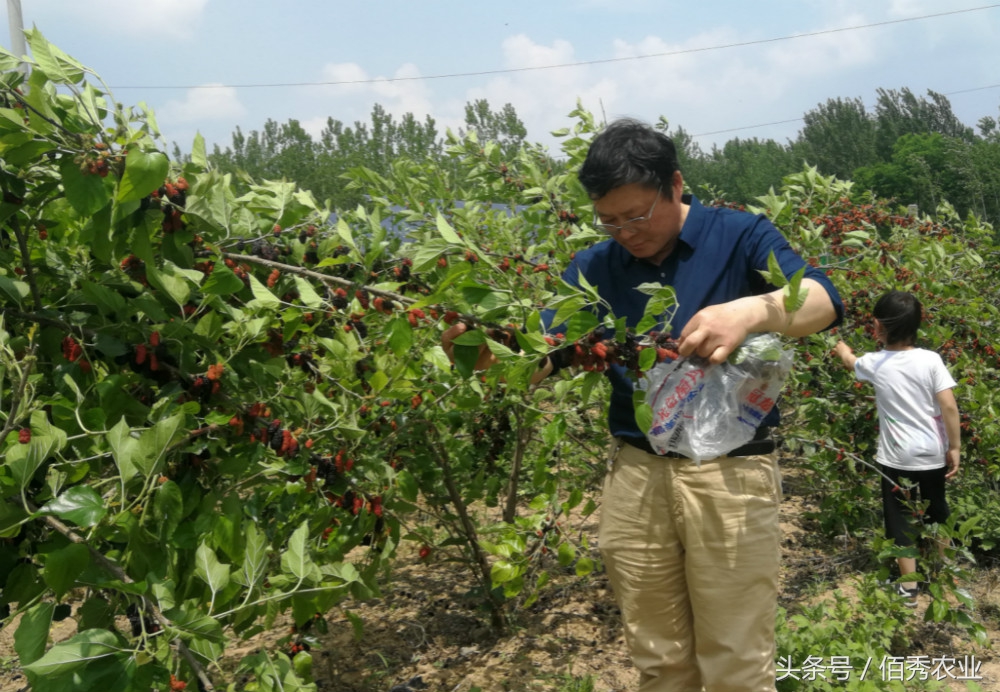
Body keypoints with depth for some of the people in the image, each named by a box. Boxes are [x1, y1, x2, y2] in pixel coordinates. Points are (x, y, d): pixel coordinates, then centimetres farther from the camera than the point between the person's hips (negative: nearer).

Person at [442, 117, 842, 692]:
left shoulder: (740, 238, -4)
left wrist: (752, 310, -40)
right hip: (635, 474, 4)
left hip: (729, 472, -3)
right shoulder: (595, 269, 6)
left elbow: (825, 300, -18)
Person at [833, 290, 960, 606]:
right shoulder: (931, 360, -9)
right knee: (937, 514, 22)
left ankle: (909, 588, 10)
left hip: (897, 457, -2)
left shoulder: (875, 363, -7)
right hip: (932, 454, 2)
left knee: (900, 519, 7)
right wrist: (954, 447, -2)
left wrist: (843, 350, 41)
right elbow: (949, 407, -12)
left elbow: (850, 361, 18)